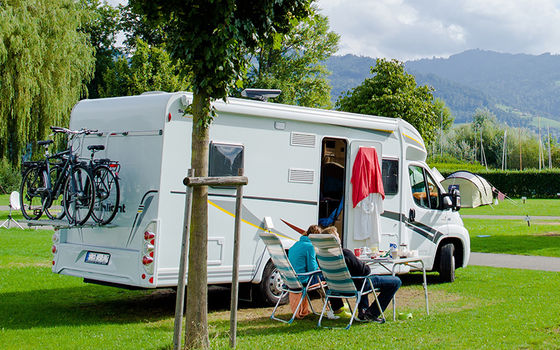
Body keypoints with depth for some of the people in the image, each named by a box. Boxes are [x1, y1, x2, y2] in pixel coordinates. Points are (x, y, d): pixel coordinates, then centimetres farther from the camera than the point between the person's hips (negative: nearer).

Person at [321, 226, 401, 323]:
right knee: (396, 281, 0)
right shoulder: (345, 253, -30)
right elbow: (365, 271, -25)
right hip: (356, 285, -9)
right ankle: (372, 314, 1)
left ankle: (362, 311, 35)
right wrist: (366, 267, -1)